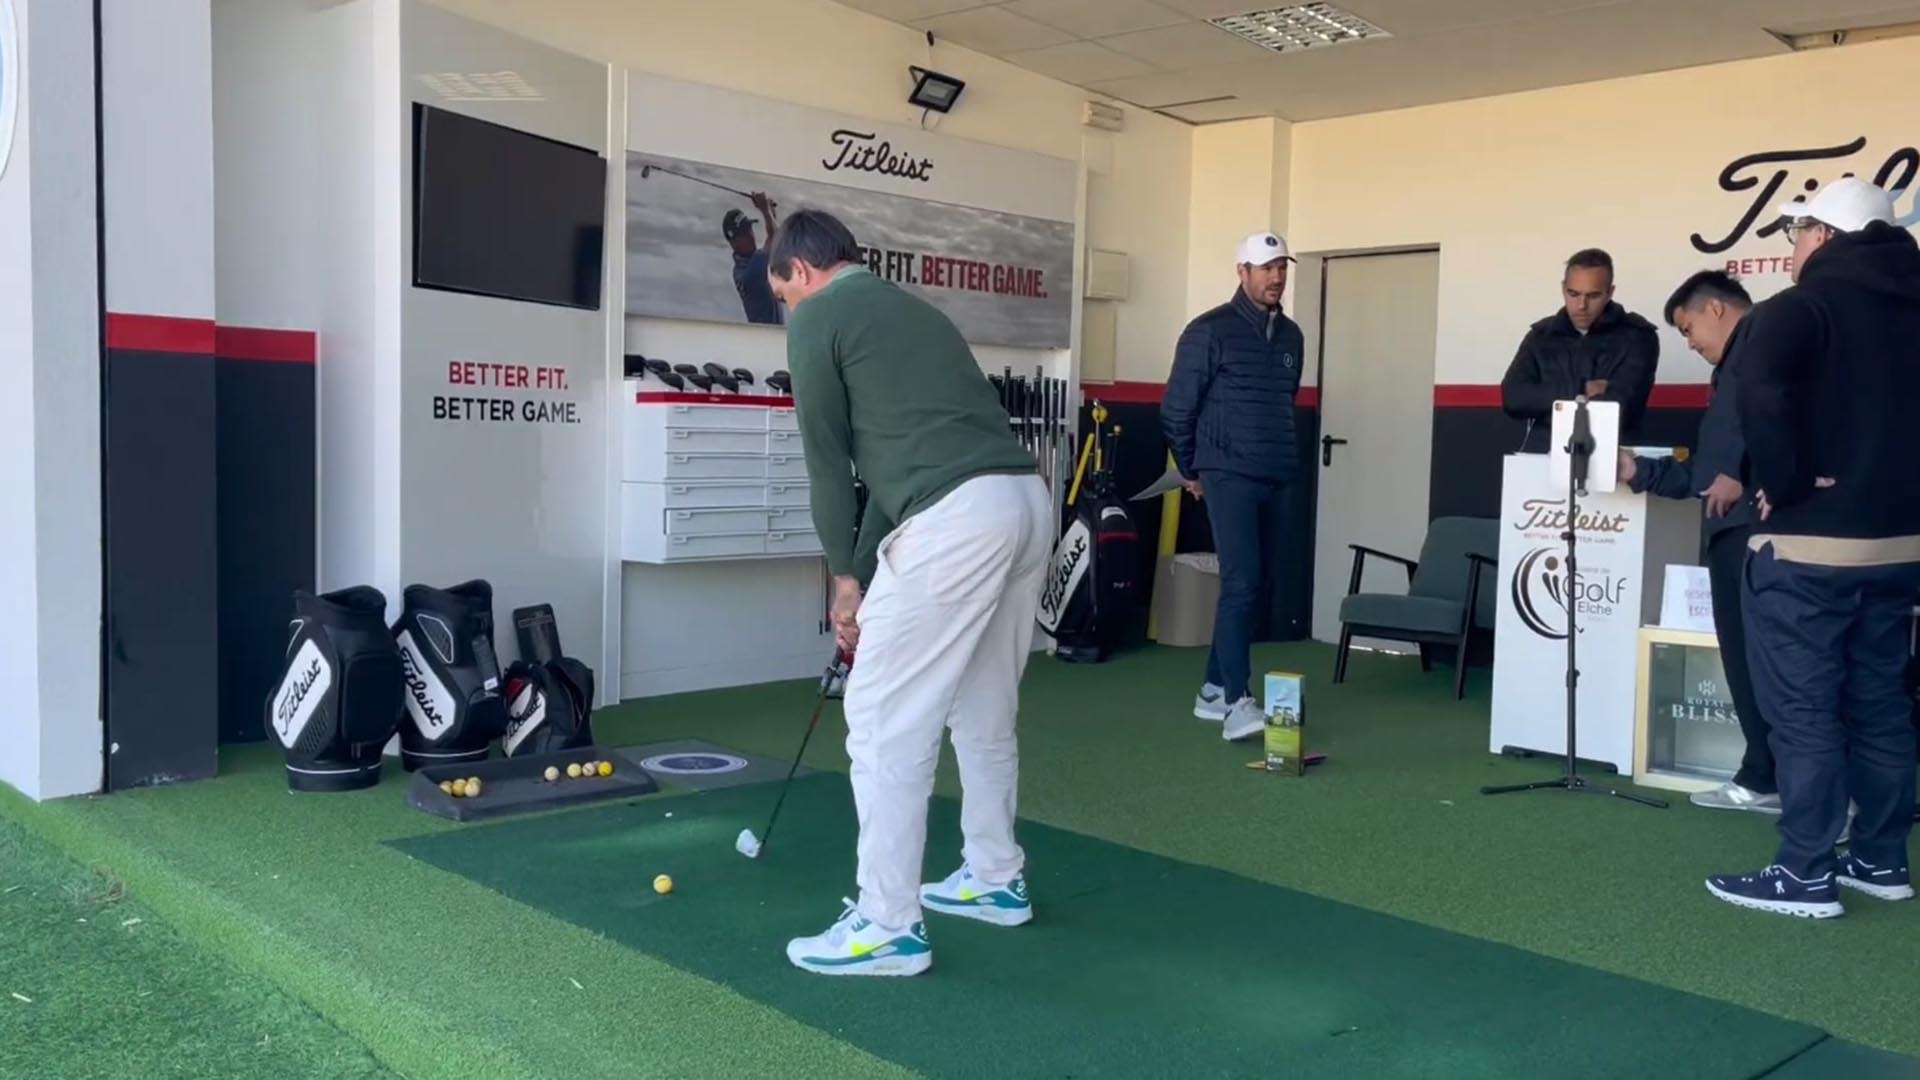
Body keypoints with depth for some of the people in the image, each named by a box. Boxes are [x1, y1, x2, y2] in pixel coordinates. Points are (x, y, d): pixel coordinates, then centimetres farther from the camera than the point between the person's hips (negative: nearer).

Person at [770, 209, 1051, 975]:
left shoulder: (818, 317, 6)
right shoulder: (912, 309, 31)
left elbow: (829, 458, 5)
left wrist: (845, 574, 17)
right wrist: (869, 569, 32)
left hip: (957, 518, -9)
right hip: (1027, 502, 9)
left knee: (884, 716, 1)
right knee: (983, 708, 23)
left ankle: (889, 926, 7)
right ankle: (995, 877, 36)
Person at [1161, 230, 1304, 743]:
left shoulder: (1291, 336, 12)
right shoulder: (1210, 331, -7)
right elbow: (1176, 407, -4)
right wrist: (1191, 470, 3)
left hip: (1274, 481, 7)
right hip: (1229, 478, -7)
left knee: (1253, 586, 9)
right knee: (1241, 583, -16)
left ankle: (1213, 692, 19)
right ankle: (1237, 703, -17)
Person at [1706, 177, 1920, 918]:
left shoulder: (1802, 309, -11)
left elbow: (1760, 390, -30)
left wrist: (1785, 482, -18)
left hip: (1809, 543, -7)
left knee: (1802, 709, -1)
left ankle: (1806, 875, 3)